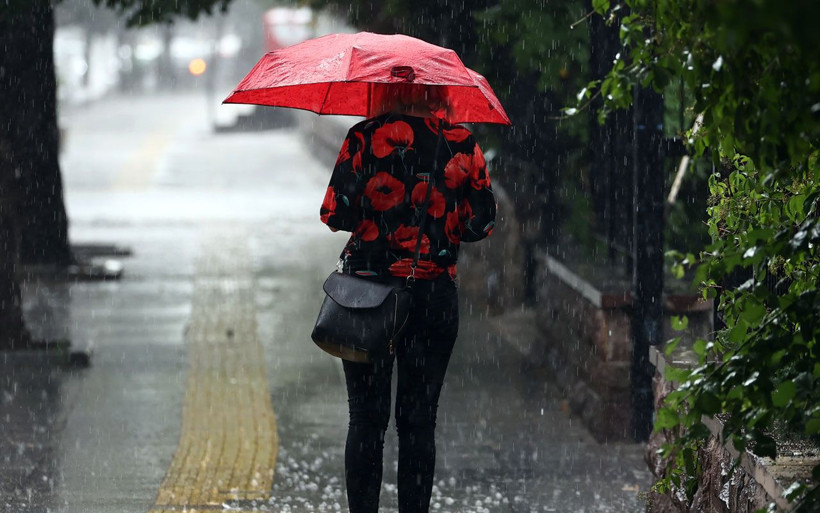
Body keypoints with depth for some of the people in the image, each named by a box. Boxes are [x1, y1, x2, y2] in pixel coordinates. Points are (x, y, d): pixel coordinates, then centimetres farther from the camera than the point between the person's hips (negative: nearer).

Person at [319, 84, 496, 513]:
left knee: (366, 419, 5)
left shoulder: (365, 138, -6)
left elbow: (335, 212, -9)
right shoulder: (462, 143, 0)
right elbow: (481, 221, 1)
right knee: (418, 421, 8)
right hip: (434, 296, 1)